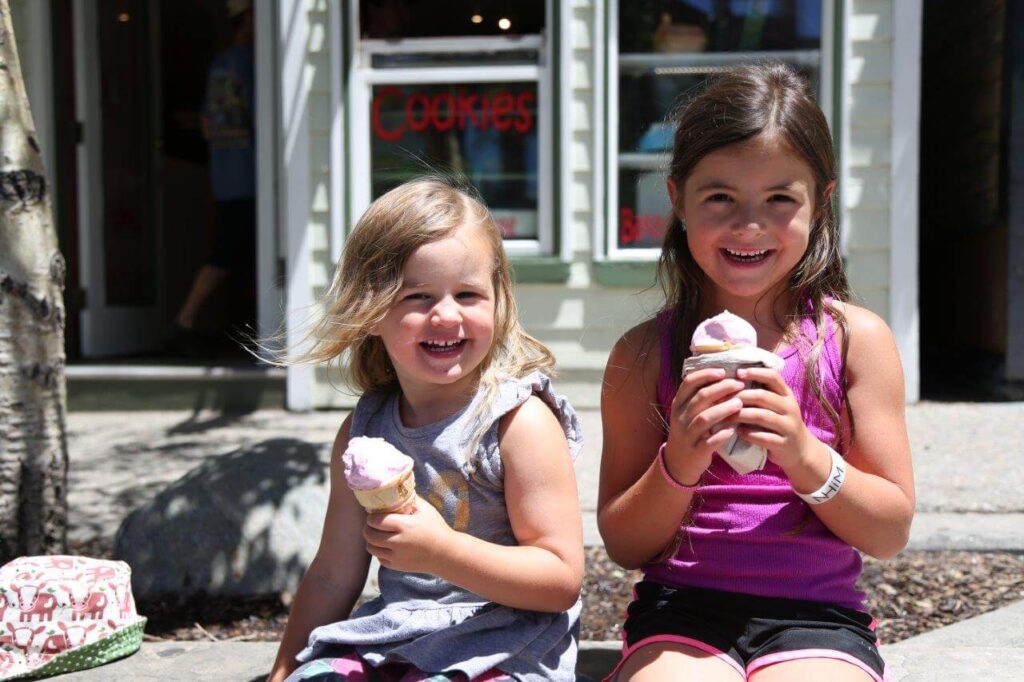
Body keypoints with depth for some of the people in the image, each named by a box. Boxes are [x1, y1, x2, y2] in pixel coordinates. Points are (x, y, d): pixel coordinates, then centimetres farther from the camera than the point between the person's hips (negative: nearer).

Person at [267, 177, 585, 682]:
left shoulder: (520, 420, -13)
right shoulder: (363, 431, 4)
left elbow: (562, 580, -15)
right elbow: (334, 574, 12)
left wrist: (441, 551, -26)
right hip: (390, 640, 5)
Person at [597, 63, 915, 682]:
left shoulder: (856, 338, 1)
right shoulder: (646, 352, 0)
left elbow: (891, 534, 1)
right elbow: (625, 546, 3)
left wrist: (805, 456, -16)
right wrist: (678, 466, -16)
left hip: (816, 617, 1)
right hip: (680, 612, 0)